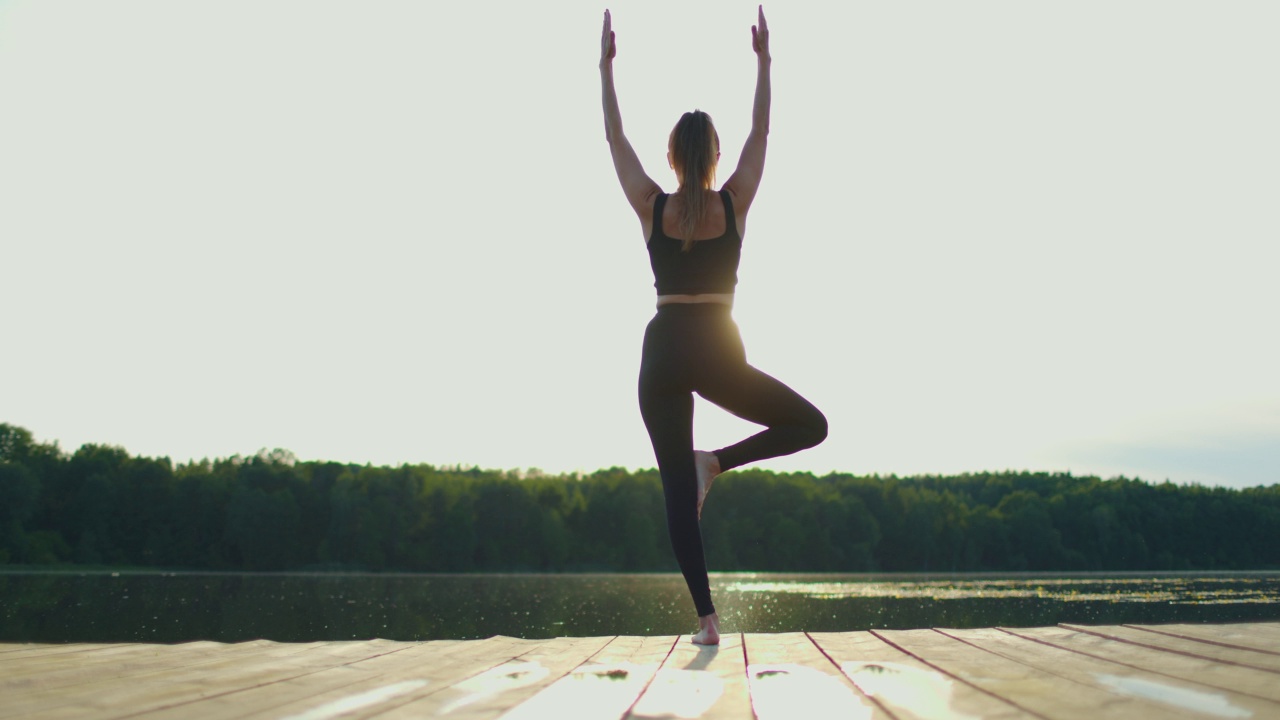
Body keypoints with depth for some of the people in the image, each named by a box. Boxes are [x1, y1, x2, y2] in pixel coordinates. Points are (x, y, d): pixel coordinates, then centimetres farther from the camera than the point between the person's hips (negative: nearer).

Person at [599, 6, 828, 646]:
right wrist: (763, 61, 20)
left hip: (663, 353, 2)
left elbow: (615, 136, 10)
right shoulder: (734, 204, 0)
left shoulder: (651, 206, 1)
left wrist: (606, 66, 18)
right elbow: (760, 132, 11)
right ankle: (716, 462, -6)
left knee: (678, 492, 3)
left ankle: (706, 617, -3)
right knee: (808, 425, 16)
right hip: (718, 354, -1)